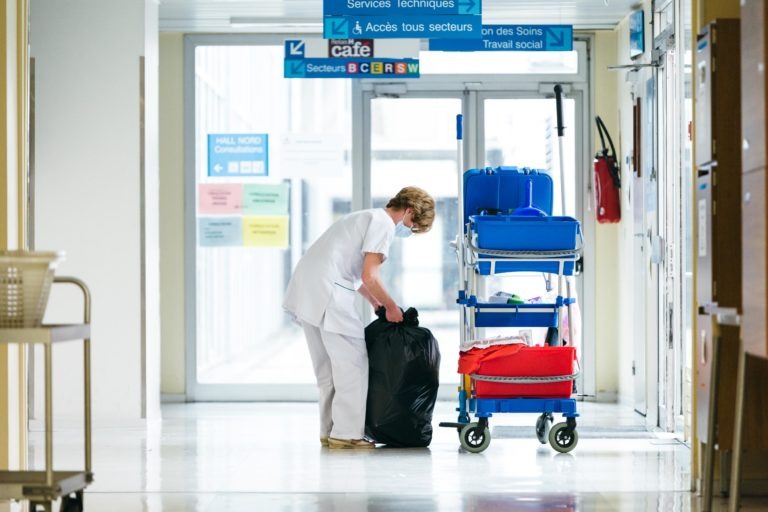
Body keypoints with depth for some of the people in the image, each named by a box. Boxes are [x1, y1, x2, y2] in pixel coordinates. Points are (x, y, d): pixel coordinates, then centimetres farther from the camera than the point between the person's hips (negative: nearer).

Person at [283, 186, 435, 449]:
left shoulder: (367, 217, 25)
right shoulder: (384, 224, -6)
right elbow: (369, 276, -12)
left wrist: (376, 303, 28)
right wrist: (391, 307, 1)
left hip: (306, 288, 10)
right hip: (328, 292, -10)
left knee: (327, 367, 15)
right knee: (352, 364, -5)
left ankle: (329, 431, 19)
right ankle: (346, 433, -4)